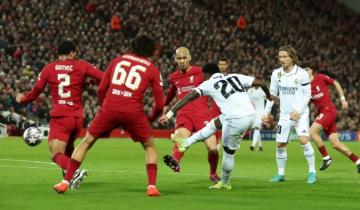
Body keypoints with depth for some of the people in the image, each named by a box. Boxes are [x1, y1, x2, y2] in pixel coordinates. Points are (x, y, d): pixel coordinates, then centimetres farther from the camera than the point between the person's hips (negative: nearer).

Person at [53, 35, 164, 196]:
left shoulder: (118, 60, 18)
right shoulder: (152, 70, 13)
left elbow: (101, 89, 15)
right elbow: (159, 105, 9)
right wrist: (151, 119, 27)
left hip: (109, 107, 1)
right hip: (133, 110, -1)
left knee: (86, 142, 16)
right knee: (150, 147, 20)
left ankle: (65, 182, 12)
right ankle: (152, 186, 5)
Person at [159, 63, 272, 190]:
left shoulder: (209, 84, 6)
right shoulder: (235, 77, 17)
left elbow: (189, 98, -1)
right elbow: (261, 83, 15)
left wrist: (169, 114, -3)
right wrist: (269, 96, 35)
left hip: (237, 120, -6)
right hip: (251, 114, 6)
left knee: (228, 152, 16)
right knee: (215, 123, 27)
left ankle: (225, 183, 32)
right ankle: (186, 143, 40)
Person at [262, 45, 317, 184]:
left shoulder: (301, 73, -11)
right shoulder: (276, 73, 1)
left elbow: (307, 94, -7)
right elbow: (272, 94, 11)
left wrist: (298, 111, -17)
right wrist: (267, 112, 6)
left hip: (300, 114, -4)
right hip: (284, 115, 4)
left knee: (303, 140, -21)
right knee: (280, 144, 3)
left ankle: (312, 172, -11)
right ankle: (281, 174, 19)